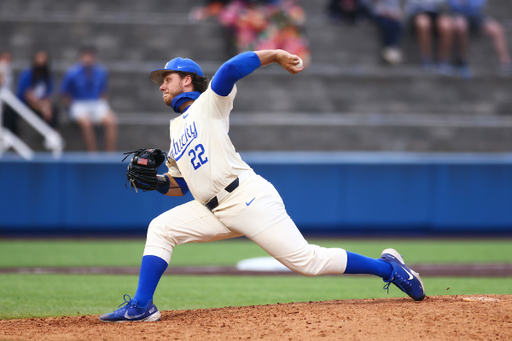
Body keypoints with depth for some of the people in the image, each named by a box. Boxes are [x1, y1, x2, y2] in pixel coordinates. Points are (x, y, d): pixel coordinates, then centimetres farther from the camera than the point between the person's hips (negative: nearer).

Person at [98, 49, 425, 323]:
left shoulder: (209, 104, 2)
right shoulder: (175, 129, 24)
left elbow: (230, 70, -18)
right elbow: (180, 186, 24)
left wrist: (275, 54, -24)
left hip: (249, 198, -8)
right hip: (214, 210, 8)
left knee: (307, 260, -13)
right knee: (160, 229, -3)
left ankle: (388, 267, -2)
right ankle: (141, 308, -3)